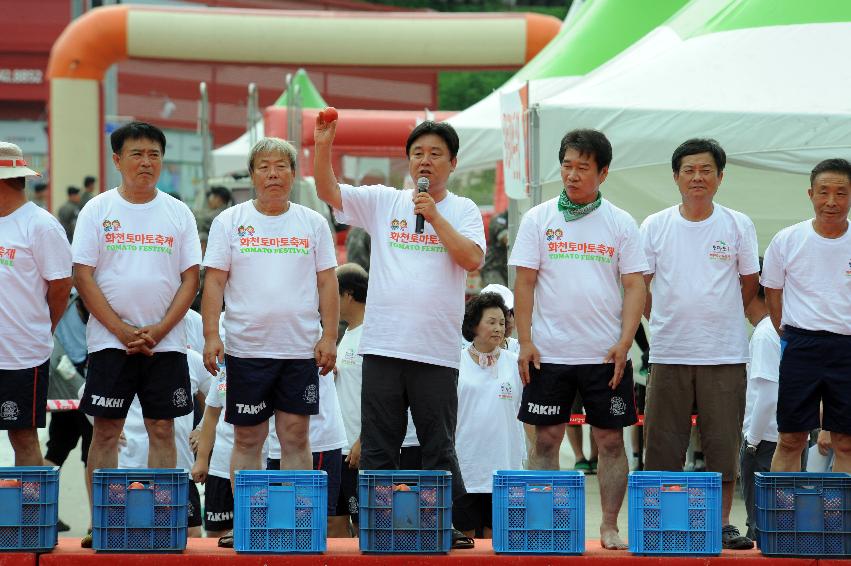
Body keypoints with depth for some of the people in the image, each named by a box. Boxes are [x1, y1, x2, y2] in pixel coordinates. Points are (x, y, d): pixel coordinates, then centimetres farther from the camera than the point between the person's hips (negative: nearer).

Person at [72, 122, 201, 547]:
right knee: (105, 431, -1)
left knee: (162, 430, 3)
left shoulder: (178, 213, 6)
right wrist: (123, 330, -12)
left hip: (165, 343, 1)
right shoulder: (98, 210, 1)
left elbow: (190, 279, 3)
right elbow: (83, 277, -3)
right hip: (110, 341, -1)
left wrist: (158, 331, -11)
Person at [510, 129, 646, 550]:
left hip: (605, 356, 0)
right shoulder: (538, 219, 4)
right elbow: (524, 284, 3)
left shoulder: (620, 223, 5)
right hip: (549, 353, 0)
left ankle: (610, 527, 9)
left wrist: (624, 342, -8)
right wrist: (525, 342, -5)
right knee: (546, 439, 2)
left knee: (611, 440, 2)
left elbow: (634, 286, 3)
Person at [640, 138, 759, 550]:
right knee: (663, 442, 2)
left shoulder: (738, 226, 4)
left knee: (723, 442, 2)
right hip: (669, 353, 0)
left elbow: (749, 283, 13)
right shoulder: (655, 226, 4)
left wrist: (720, 319, 12)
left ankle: (722, 523, 11)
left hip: (725, 354, 0)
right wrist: (664, 322, 7)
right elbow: (639, 285, 10)